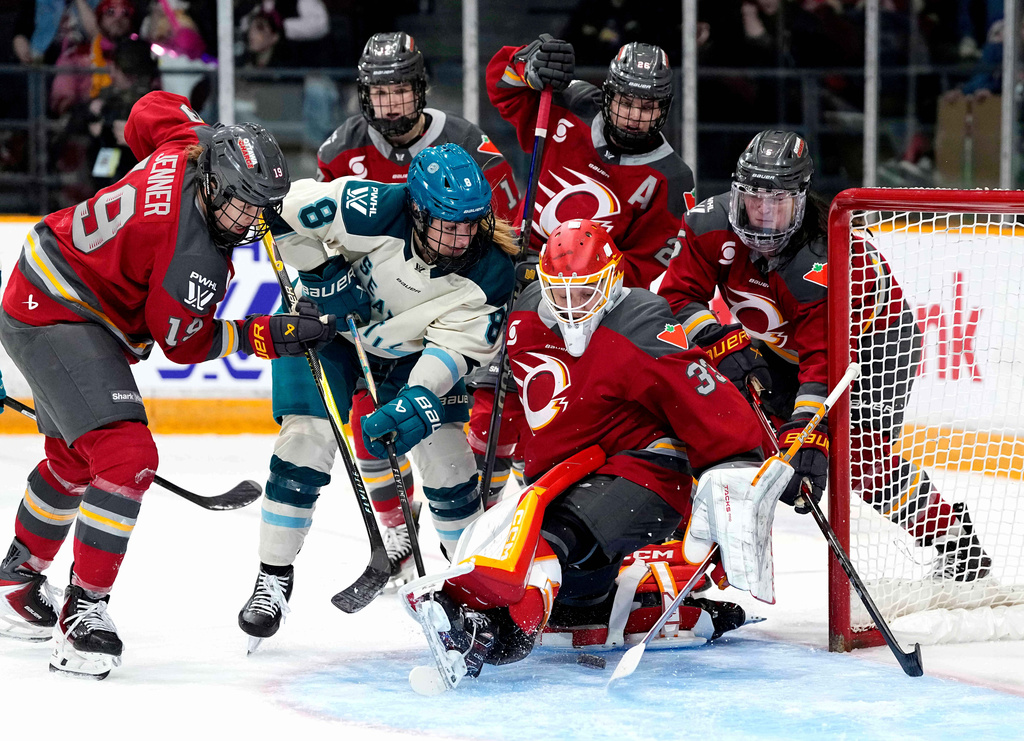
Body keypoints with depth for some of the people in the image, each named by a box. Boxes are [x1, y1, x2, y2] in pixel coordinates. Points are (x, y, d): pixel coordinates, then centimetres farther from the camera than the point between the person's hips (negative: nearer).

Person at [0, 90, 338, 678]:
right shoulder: (193, 254, -30)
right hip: (60, 318, -11)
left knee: (75, 458, 27)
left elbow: (154, 110, 14)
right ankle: (85, 612, -17)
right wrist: (273, 335, -19)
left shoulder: (189, 146, -9)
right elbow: (186, 344, -17)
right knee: (127, 455, -22)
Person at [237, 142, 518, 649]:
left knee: (443, 452, -5)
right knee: (307, 440, -15)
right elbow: (290, 209, -25)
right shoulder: (375, 212, -35)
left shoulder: (491, 270, -26)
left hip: (411, 347, 2)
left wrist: (419, 400, -39)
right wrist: (323, 274, -25)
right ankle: (274, 576, 0)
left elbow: (456, 344, -26)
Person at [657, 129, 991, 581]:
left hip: (875, 337, -6)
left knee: (862, 459, -20)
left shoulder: (825, 260, -39)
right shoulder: (713, 226, -24)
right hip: (780, 343, 6)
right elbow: (678, 297, -18)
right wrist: (720, 340, -35)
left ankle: (953, 537, -8)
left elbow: (824, 362, -43)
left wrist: (807, 434, -53)